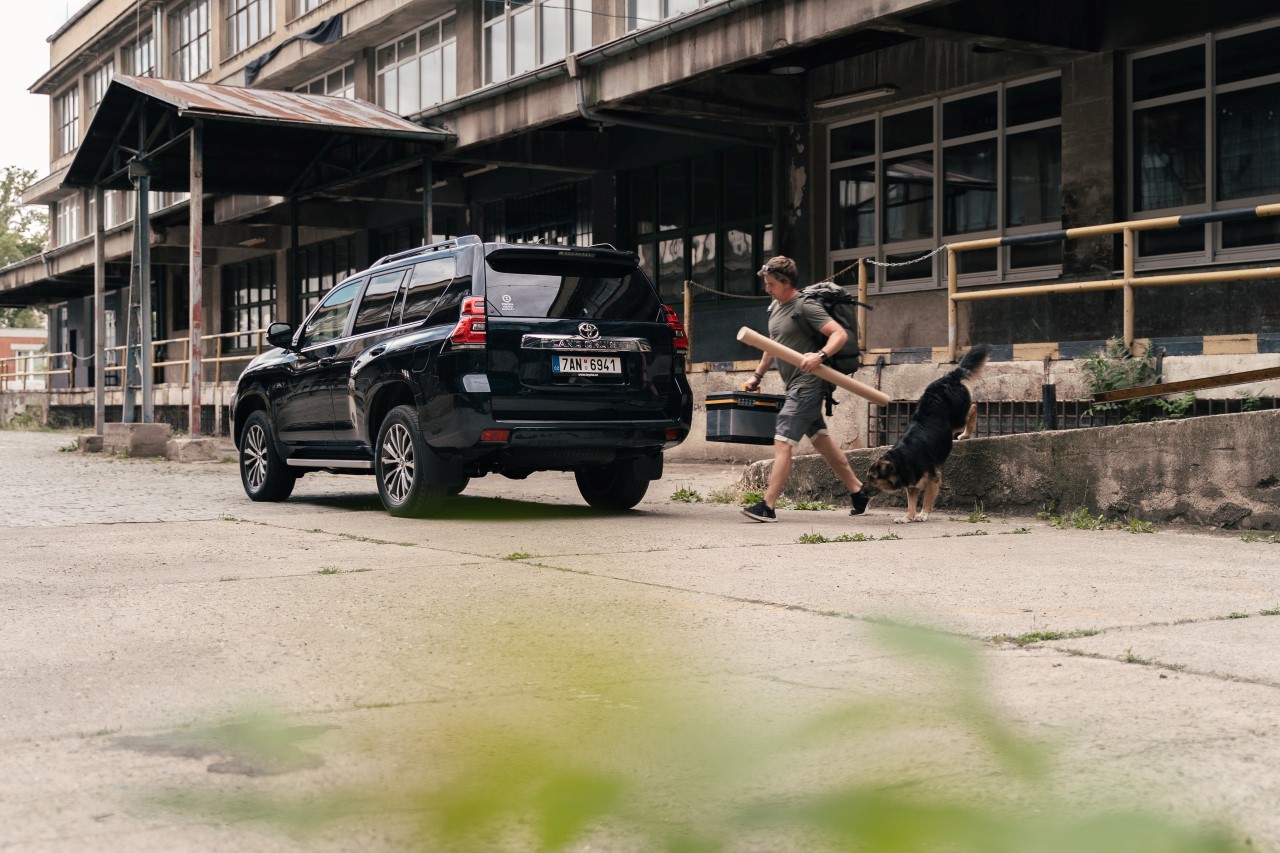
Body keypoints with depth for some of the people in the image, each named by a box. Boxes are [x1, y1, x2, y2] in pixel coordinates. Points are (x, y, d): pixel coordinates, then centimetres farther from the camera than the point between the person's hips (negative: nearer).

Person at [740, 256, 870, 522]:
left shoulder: (806, 307, -14)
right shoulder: (775, 307, 13)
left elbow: (840, 334, -22)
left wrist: (820, 356, -37)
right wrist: (757, 376, 25)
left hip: (807, 385, -10)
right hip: (795, 386, 10)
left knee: (783, 442, -13)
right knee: (821, 440, 14)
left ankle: (768, 507, -15)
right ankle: (858, 493, 22)